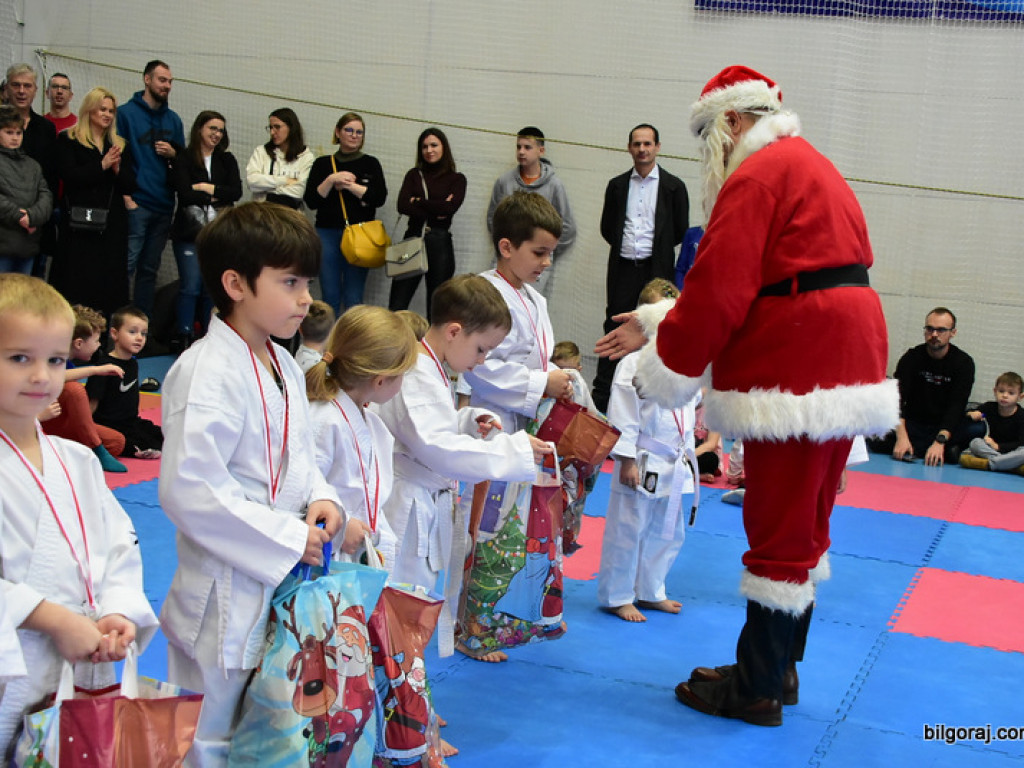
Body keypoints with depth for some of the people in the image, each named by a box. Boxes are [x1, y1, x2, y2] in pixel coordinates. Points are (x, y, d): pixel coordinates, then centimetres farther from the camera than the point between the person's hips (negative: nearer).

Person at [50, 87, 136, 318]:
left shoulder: (119, 145, 17)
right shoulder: (68, 140, 5)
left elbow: (130, 186, 10)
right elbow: (69, 176, -9)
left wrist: (117, 169, -9)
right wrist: (102, 165, -13)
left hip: (113, 224, 4)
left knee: (110, 286, 1)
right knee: (77, 283, -6)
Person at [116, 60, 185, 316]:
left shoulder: (173, 119, 15)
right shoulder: (126, 113, -2)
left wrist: (173, 153, -2)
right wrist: (126, 197, -13)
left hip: (163, 205, 6)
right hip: (136, 205, -6)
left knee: (150, 270, 11)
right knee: (127, 266, -10)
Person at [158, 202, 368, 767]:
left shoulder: (283, 366, 8)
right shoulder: (207, 372, -21)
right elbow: (188, 489, -26)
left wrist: (320, 500, -2)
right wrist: (289, 538, -20)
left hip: (286, 587, 9)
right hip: (227, 597, -9)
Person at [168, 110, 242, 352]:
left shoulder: (227, 160, 15)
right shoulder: (183, 159, 3)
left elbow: (236, 192, 1)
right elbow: (184, 193, -11)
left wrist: (206, 188, -8)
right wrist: (217, 198, -4)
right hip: (190, 231, -3)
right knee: (190, 286, -8)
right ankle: (183, 338, -2)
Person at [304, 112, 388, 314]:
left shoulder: (371, 164, 10)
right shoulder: (323, 164, 11)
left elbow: (380, 198, -5)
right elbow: (311, 201, 1)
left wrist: (348, 185, -8)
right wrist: (332, 180, -11)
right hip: (327, 234, 1)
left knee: (353, 298, -4)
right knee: (330, 296, 1)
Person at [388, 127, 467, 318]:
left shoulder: (457, 179, 8)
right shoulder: (414, 174, 14)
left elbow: (450, 207, -10)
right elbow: (402, 206, -2)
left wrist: (418, 202, -3)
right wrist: (435, 210, -9)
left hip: (440, 242, -1)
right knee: (397, 304, -5)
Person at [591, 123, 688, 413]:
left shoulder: (673, 187, 3)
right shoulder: (617, 185, 11)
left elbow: (681, 231, 5)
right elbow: (607, 227, 16)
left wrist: (655, 248, 6)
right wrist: (628, 246, 9)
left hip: (656, 271, -2)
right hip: (623, 269, 2)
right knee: (614, 329, 3)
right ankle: (600, 397, 8)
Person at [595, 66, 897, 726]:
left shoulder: (756, 176, -11)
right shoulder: (812, 166, 22)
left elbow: (721, 290, -17)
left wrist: (667, 368, -5)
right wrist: (656, 323, 16)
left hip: (797, 371, -10)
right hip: (848, 366, 10)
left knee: (781, 532, -2)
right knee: (807, 527, 17)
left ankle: (757, 689, 9)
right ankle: (780, 666, 29)